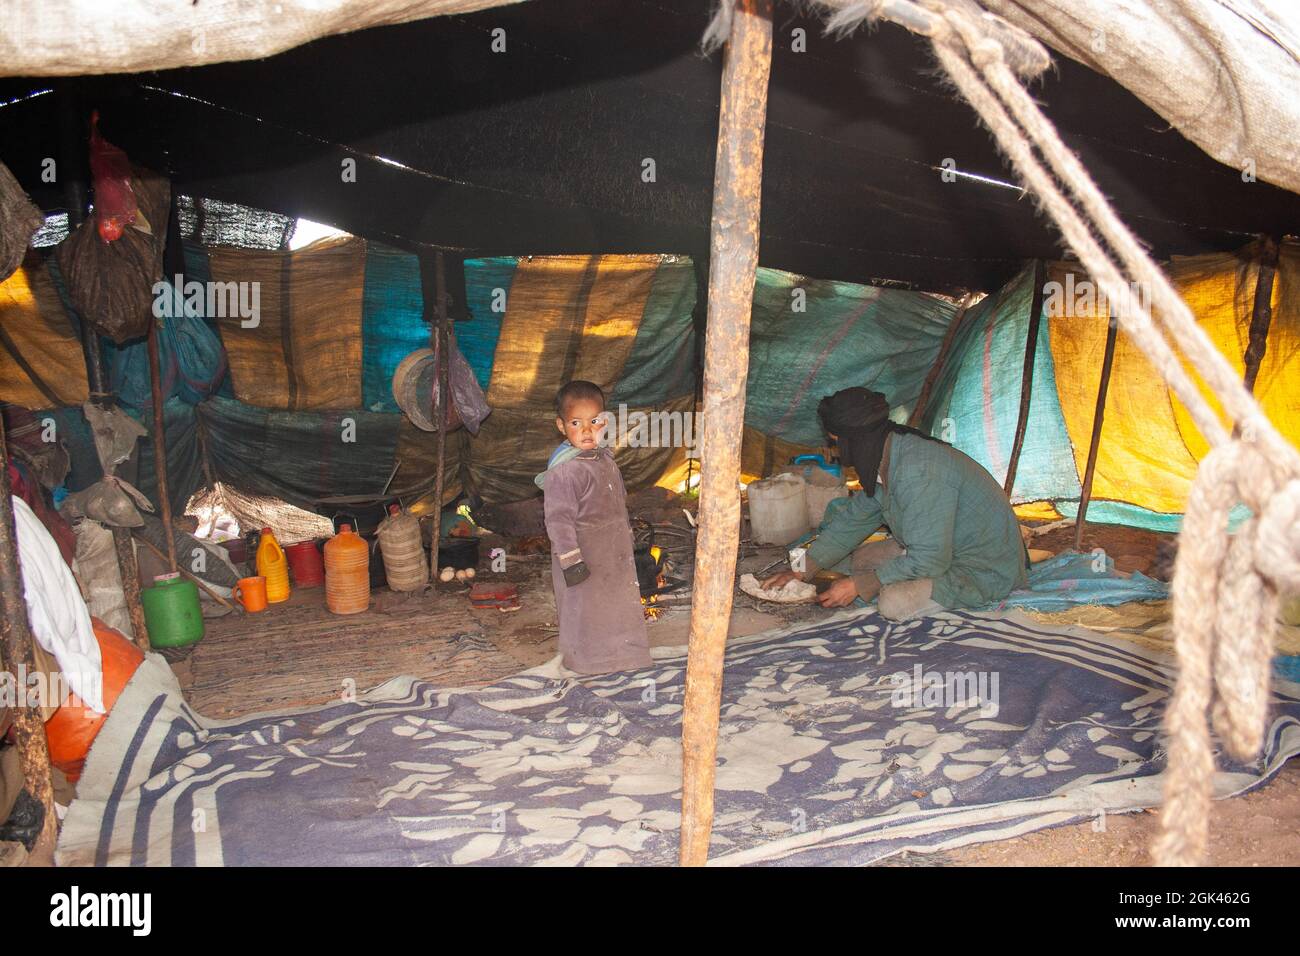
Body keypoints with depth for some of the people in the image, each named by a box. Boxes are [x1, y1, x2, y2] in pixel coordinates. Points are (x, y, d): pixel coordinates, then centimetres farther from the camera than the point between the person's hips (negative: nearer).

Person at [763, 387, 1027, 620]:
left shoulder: (920, 471, -33)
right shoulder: (885, 461, -1)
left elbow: (928, 560, -32)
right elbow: (854, 518, 11)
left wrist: (857, 586, -23)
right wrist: (803, 569, 5)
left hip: (983, 571, -9)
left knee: (894, 602, -30)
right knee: (856, 559, 10)